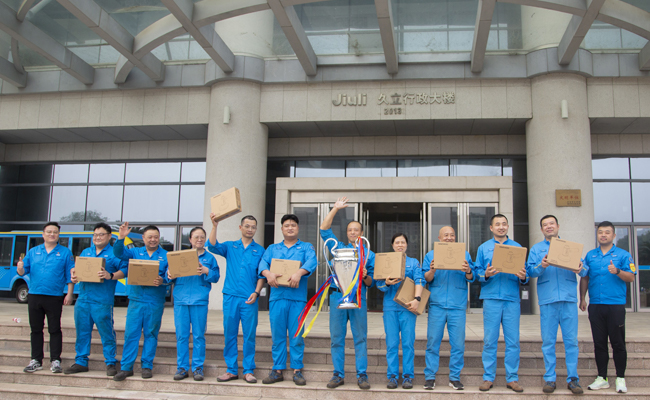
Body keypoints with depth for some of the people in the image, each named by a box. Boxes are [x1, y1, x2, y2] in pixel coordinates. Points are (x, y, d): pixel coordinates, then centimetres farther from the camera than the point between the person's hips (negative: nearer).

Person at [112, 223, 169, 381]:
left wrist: (162, 281, -22)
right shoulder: (136, 252, 12)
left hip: (155, 301, -1)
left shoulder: (166, 256, 5)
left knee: (151, 334, 4)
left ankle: (147, 366, 13)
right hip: (136, 299, 2)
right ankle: (126, 367, 5)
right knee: (131, 333, -1)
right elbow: (119, 253, -1)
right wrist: (121, 237, -16)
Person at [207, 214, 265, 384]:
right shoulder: (230, 246, 12)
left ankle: (249, 370, 9)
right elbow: (213, 246, -6)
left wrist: (256, 292, -7)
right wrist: (215, 226, -16)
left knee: (249, 335, 0)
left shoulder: (259, 250, 10)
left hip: (249, 299, -1)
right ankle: (232, 370, 13)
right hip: (230, 296, 1)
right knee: (229, 334, 4)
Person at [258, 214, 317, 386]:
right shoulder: (272, 248, 18)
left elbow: (312, 262, -8)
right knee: (277, 335, 3)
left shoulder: (306, 247, 12)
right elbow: (262, 263, 2)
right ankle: (277, 370, 12)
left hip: (297, 297, -2)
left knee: (296, 336, -1)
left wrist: (299, 273, -27)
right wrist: (268, 273, -21)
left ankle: (297, 370, 8)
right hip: (277, 297, 2)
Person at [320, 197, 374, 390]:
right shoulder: (339, 248, 16)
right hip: (337, 296, 1)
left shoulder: (369, 254, 13)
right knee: (337, 337, 2)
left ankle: (362, 375, 4)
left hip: (358, 298, -1)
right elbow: (324, 229, 7)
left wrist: (365, 276, -13)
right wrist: (335, 209, 5)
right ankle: (338, 375, 9)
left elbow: (371, 283, 10)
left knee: (360, 338, -2)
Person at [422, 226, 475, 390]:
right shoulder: (431, 255, 12)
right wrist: (432, 270, -18)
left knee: (458, 343, 1)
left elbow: (471, 278, 3)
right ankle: (430, 376, 8)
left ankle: (455, 377, 12)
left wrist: (468, 272, -19)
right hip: (437, 304, -1)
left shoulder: (464, 254, 13)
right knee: (433, 341, -1)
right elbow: (426, 278, 3)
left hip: (457, 305, 1)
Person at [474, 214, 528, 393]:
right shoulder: (483, 248, 12)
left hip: (512, 299, 1)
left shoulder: (518, 247, 13)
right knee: (490, 340, 1)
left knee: (513, 341, 1)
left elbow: (525, 274, 11)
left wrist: (523, 277, -11)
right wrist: (486, 275, -14)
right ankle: (488, 377, 8)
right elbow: (477, 272, 7)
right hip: (491, 298, -1)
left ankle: (512, 378, 10)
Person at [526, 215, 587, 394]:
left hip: (569, 299, 0)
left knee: (571, 340, -1)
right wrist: (541, 266, -19)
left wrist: (580, 269, -15)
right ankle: (549, 378, 7)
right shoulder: (536, 249, 14)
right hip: (547, 300, 0)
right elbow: (530, 271, 1)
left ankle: (573, 378, 6)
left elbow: (584, 270, 8)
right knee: (548, 341, 0)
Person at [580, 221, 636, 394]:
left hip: (616, 305, -3)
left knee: (618, 343, 0)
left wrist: (617, 271, -21)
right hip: (595, 306, 3)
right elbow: (584, 278, 16)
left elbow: (631, 278, -3)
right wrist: (582, 298, 9)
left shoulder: (623, 255, 3)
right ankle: (602, 378, 16)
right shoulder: (590, 255, 13)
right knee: (599, 342, 7)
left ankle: (620, 378, 11)